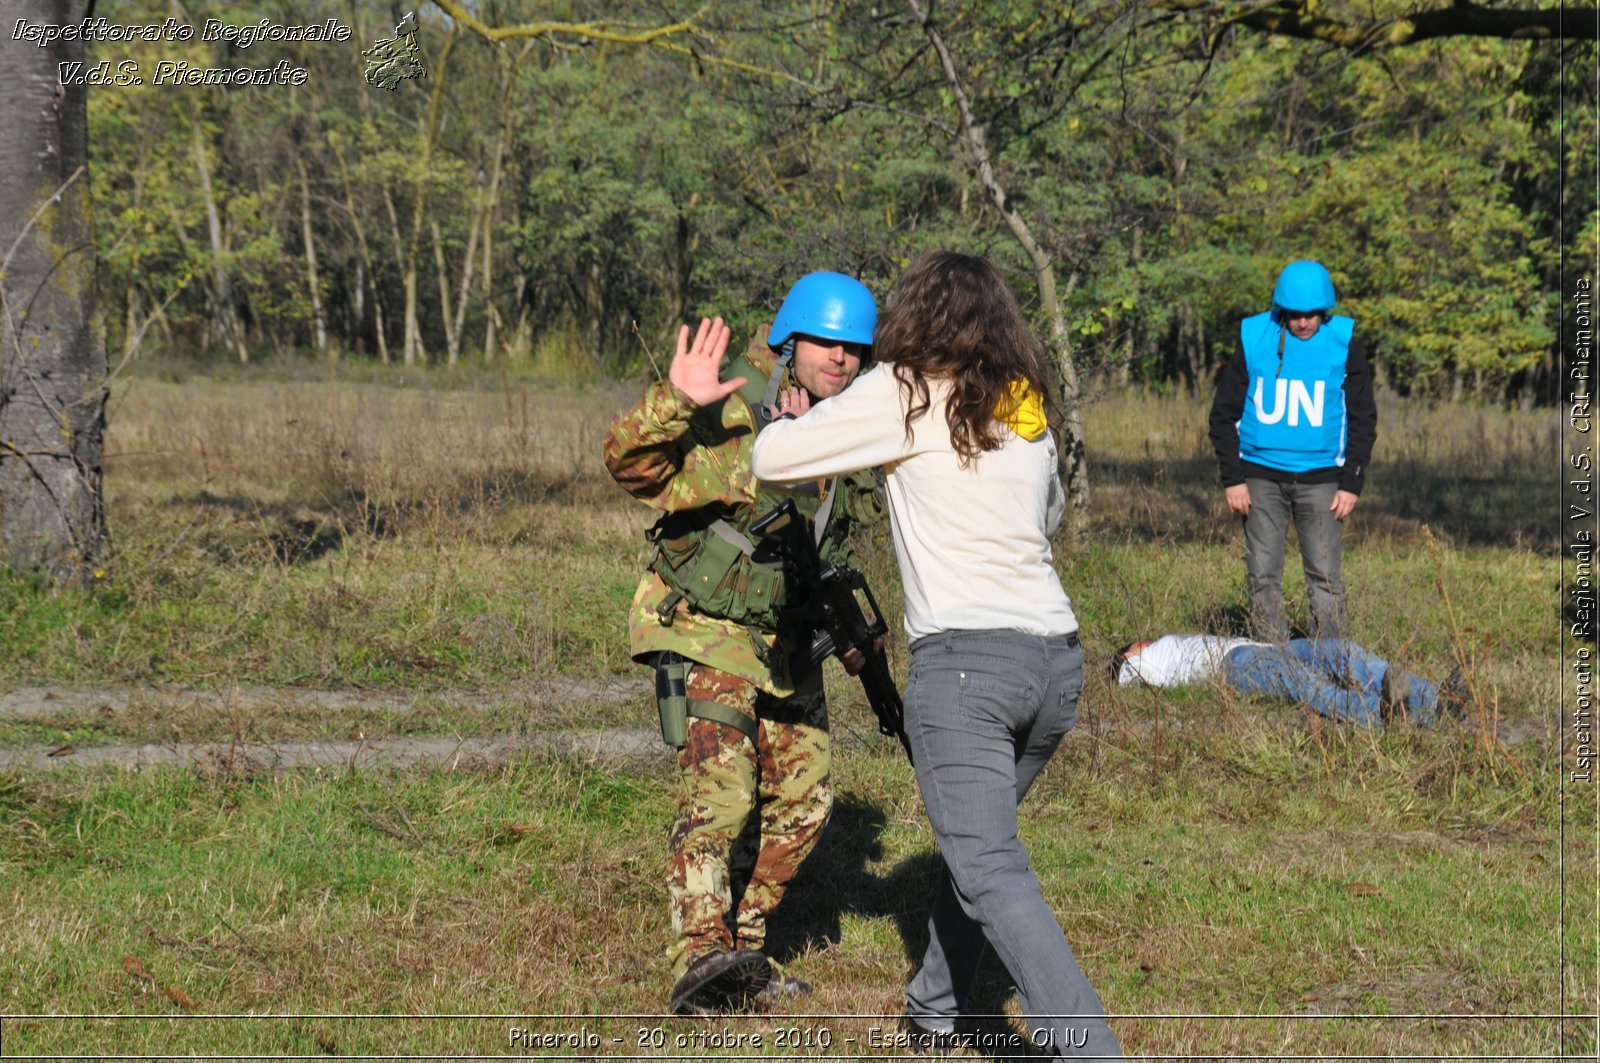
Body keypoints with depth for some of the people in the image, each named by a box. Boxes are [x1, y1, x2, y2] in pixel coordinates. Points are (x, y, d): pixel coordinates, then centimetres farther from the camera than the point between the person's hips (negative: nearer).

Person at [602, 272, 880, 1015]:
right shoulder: (730, 411, -19)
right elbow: (627, 461, -31)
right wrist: (674, 403, -48)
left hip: (786, 644, 8)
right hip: (705, 631, -8)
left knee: (800, 803, 11)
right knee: (720, 791, -22)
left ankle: (740, 949, 25)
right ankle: (700, 963, -30)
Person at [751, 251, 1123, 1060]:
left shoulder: (903, 394, -1)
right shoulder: (1027, 406, 17)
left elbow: (773, 460, 0)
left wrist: (792, 420, 21)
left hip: (965, 655, -7)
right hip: (1056, 658, 7)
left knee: (990, 871, -11)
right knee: (977, 834, 24)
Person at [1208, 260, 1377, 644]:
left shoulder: (1344, 345, -1)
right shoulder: (1252, 339, -1)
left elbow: (1363, 419, 6)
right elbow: (1224, 413, 5)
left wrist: (1352, 483, -3)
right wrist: (1232, 478, -3)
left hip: (1320, 479, -1)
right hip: (1262, 477, 1)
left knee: (1324, 575, -2)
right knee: (1263, 576, 1)